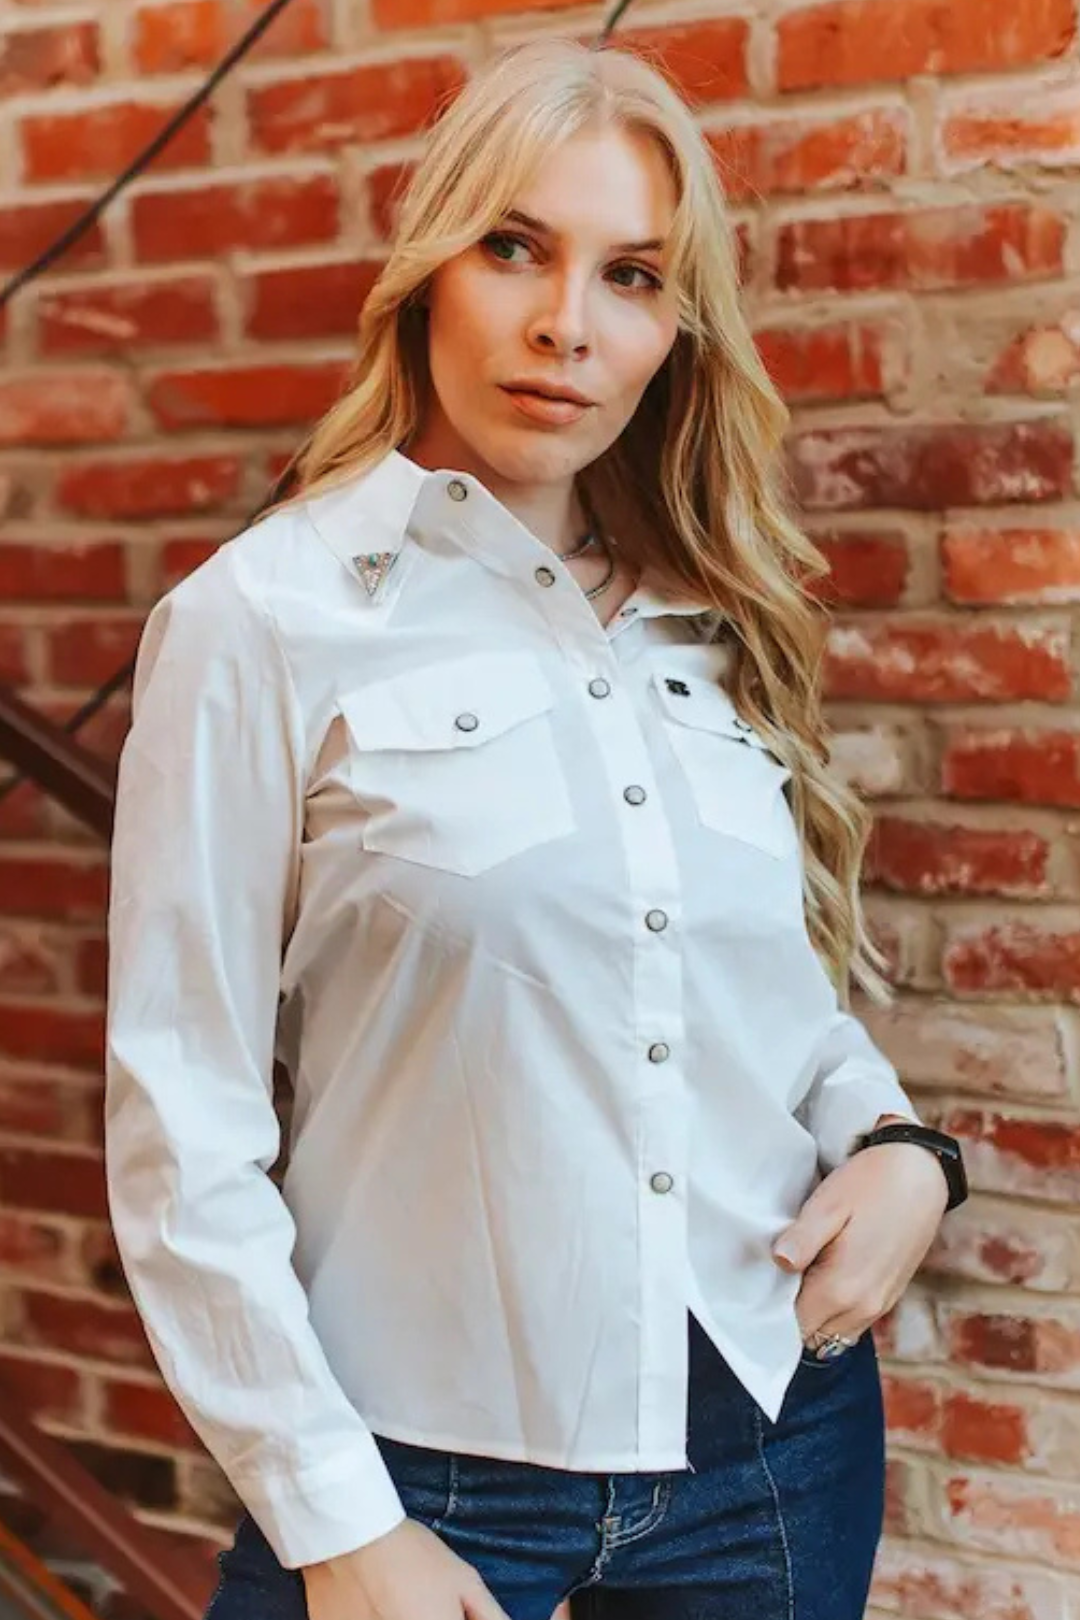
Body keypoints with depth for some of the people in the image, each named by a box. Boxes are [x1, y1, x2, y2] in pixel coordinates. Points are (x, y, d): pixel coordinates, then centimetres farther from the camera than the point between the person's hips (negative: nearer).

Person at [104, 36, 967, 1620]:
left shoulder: (715, 626, 5)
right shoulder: (266, 618, -9)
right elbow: (184, 1121, -10)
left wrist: (899, 1143, -5)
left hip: (781, 1429, 5)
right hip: (431, 1463, -4)